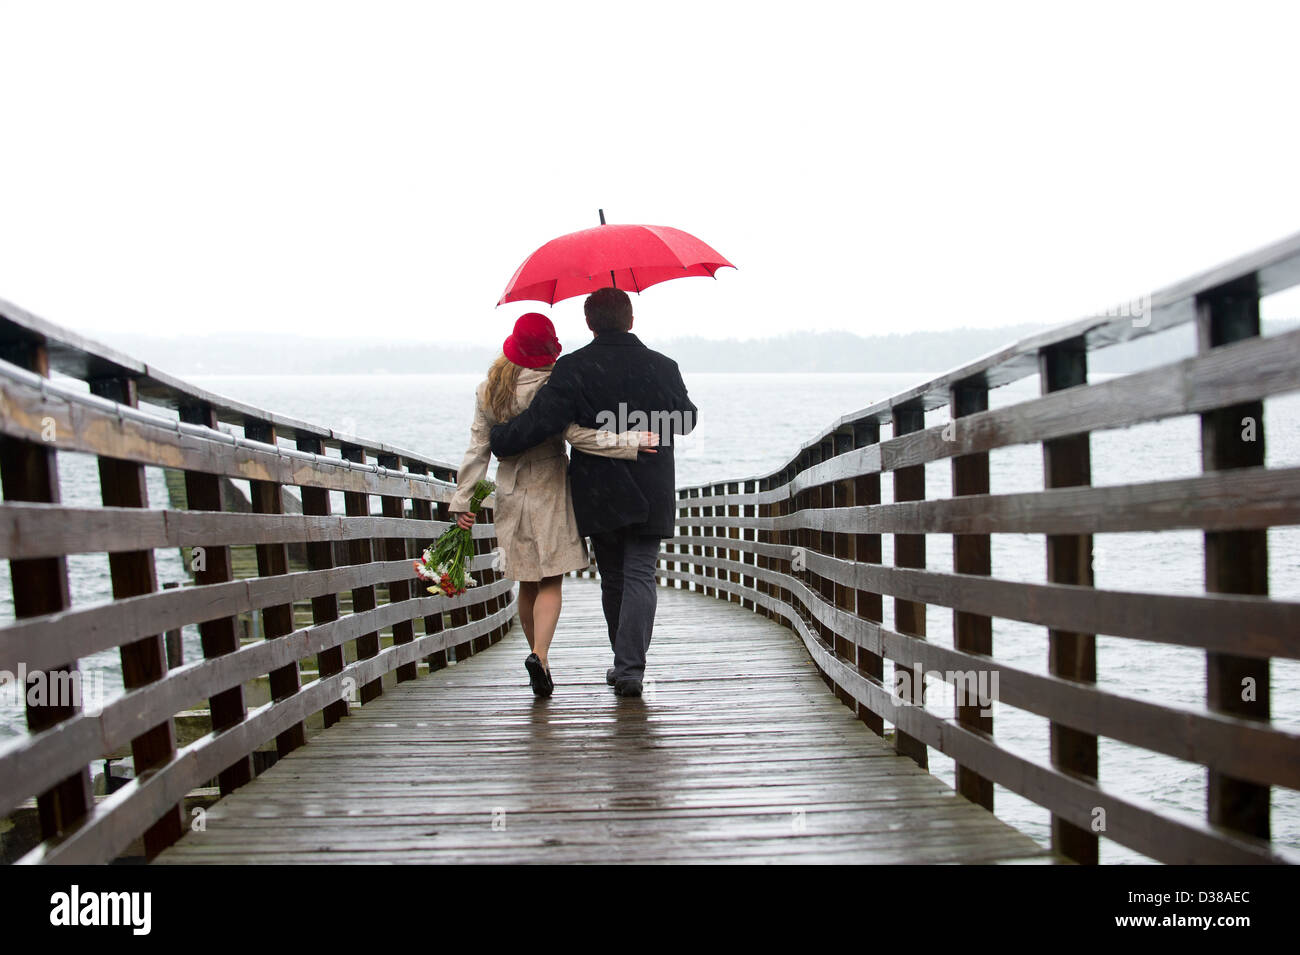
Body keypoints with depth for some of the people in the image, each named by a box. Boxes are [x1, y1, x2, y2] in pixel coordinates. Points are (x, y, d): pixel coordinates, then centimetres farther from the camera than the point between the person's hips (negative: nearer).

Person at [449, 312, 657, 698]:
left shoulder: (487, 390, 2)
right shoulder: (551, 385, -13)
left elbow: (478, 446, 3)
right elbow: (576, 434, -21)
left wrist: (462, 498, 6)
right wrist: (631, 442, -21)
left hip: (510, 491, 4)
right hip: (548, 488, -4)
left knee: (527, 584, 13)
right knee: (551, 581, -1)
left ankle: (538, 658, 21)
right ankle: (539, 654, -19)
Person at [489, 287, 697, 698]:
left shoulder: (573, 369, -10)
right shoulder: (662, 367, -2)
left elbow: (541, 420, -18)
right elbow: (685, 421, 12)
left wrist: (496, 438, -2)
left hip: (598, 495, 0)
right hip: (650, 494, 0)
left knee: (612, 579, 14)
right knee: (640, 575, 0)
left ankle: (623, 663, 27)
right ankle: (630, 668, -11)